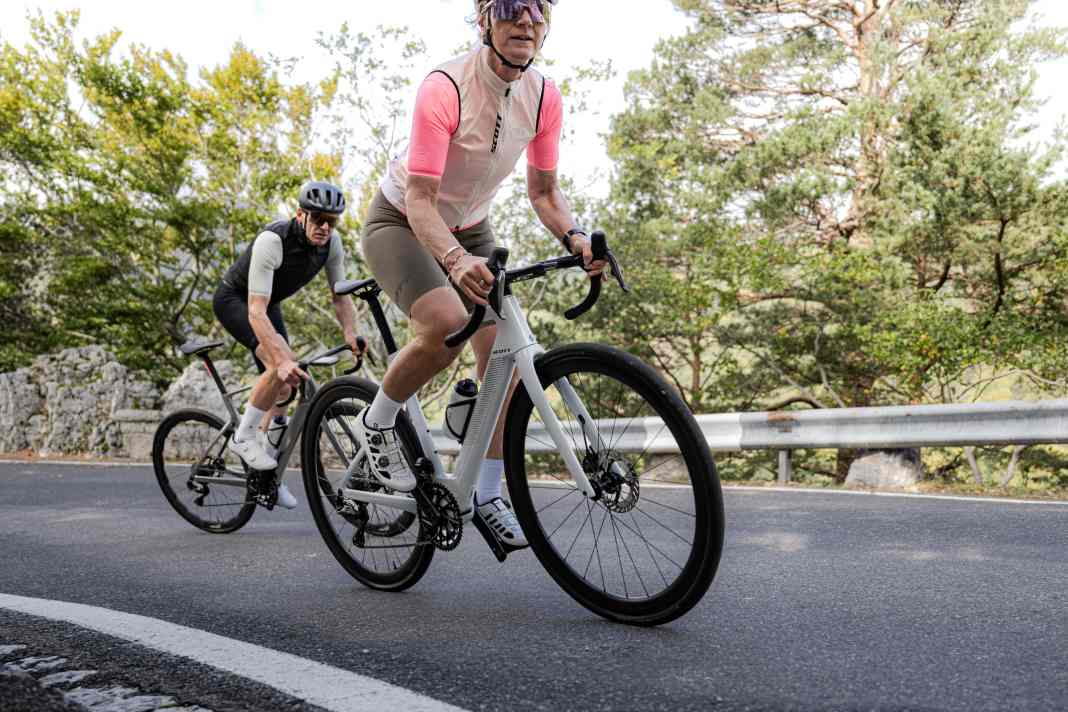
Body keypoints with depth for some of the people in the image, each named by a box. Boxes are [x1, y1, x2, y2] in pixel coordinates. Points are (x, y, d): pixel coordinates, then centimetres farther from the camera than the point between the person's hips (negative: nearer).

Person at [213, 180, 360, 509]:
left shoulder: (332, 242, -17)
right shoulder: (272, 241, -36)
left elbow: (340, 296, -10)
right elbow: (256, 311, -42)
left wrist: (350, 334, -30)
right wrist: (282, 361, -53)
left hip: (269, 303, 7)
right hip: (233, 300, -7)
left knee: (283, 385, 3)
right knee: (280, 364, -31)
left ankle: (268, 473, 17)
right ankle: (244, 436, -13)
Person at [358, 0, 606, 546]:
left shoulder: (544, 98, -11)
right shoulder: (445, 88, -29)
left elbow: (543, 191, -2)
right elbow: (419, 198, -33)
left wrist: (574, 238, -23)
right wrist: (455, 260, -52)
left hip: (469, 229, 6)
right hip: (400, 223, -5)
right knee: (446, 326, -33)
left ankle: (487, 495, 10)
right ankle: (377, 423, -4)